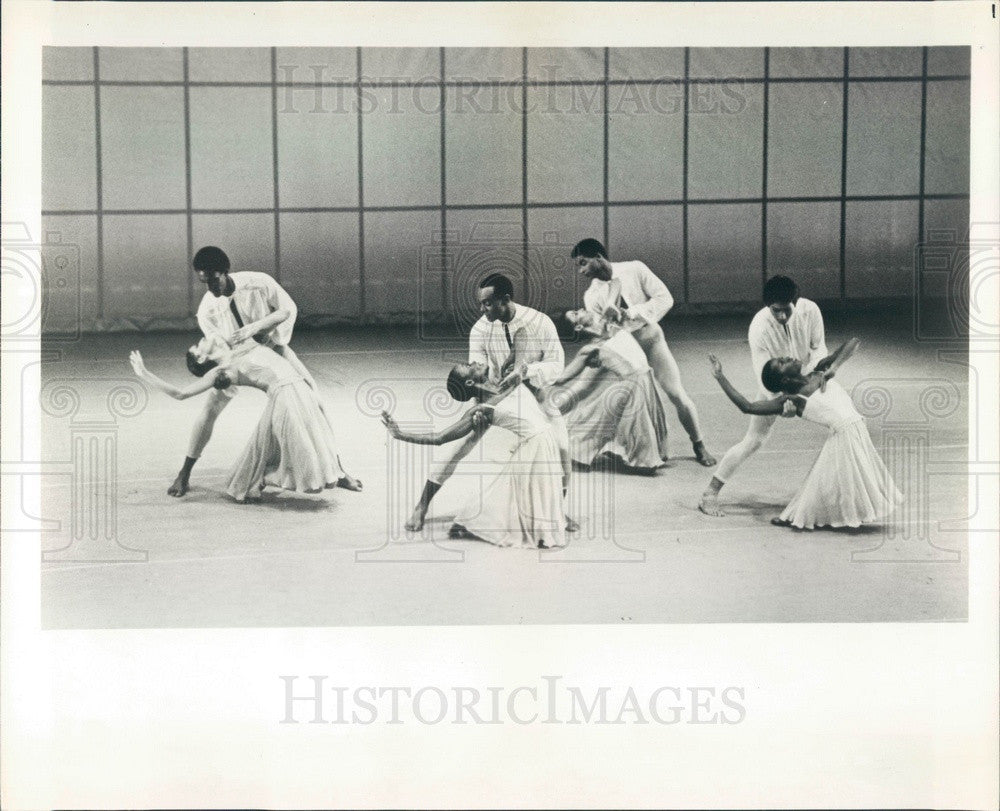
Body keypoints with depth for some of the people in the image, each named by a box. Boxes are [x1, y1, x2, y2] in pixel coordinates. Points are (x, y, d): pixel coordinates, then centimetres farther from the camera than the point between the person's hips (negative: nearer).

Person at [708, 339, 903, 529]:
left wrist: (833, 367, -6)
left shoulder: (819, 375, 7)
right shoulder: (790, 401, -6)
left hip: (859, 432, 5)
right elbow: (748, 407, -11)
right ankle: (797, 516, 21)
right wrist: (720, 377, -8)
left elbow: (853, 342, 10)